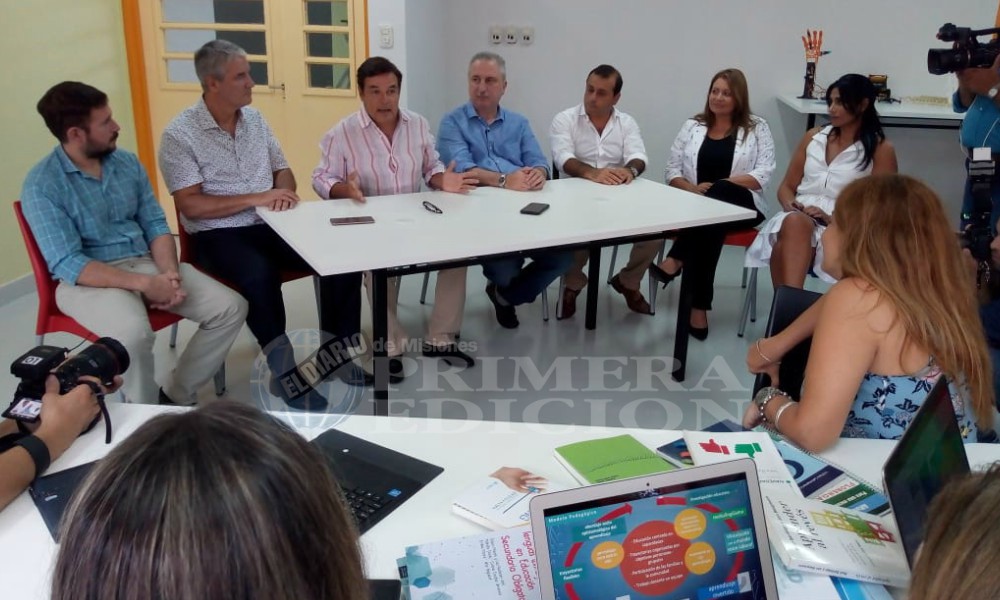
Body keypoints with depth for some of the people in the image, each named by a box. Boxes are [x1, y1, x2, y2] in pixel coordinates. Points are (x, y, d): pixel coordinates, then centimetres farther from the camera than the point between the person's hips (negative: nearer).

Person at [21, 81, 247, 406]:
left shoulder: (127, 163, 6)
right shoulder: (42, 185, -11)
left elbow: (156, 225, 7)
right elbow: (68, 265, -18)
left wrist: (169, 273, -14)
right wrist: (144, 284, -25)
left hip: (146, 263, 6)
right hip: (87, 278, -6)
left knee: (231, 308, -12)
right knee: (134, 332, -38)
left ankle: (175, 395, 1)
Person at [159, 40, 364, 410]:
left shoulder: (254, 119, 10)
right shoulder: (179, 134, -9)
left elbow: (283, 170, 16)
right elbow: (191, 206, -15)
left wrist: (285, 192, -8)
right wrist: (255, 199, -20)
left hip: (271, 224, 6)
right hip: (217, 235, -5)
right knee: (260, 273, -37)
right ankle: (285, 372, -21)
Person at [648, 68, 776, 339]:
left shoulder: (757, 128, 7)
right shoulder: (693, 126, 14)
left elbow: (763, 175, -5)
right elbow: (672, 170, 11)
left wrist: (718, 185, -17)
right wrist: (693, 188, -12)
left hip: (740, 205, -2)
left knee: (718, 194, -38)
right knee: (709, 225, -36)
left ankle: (675, 261, -40)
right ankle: (699, 308, -36)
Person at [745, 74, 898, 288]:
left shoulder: (880, 149, 6)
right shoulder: (813, 136, 19)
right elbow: (786, 187, 20)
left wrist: (834, 219, -13)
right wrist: (791, 205, -4)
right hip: (797, 217, 3)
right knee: (794, 222, -36)